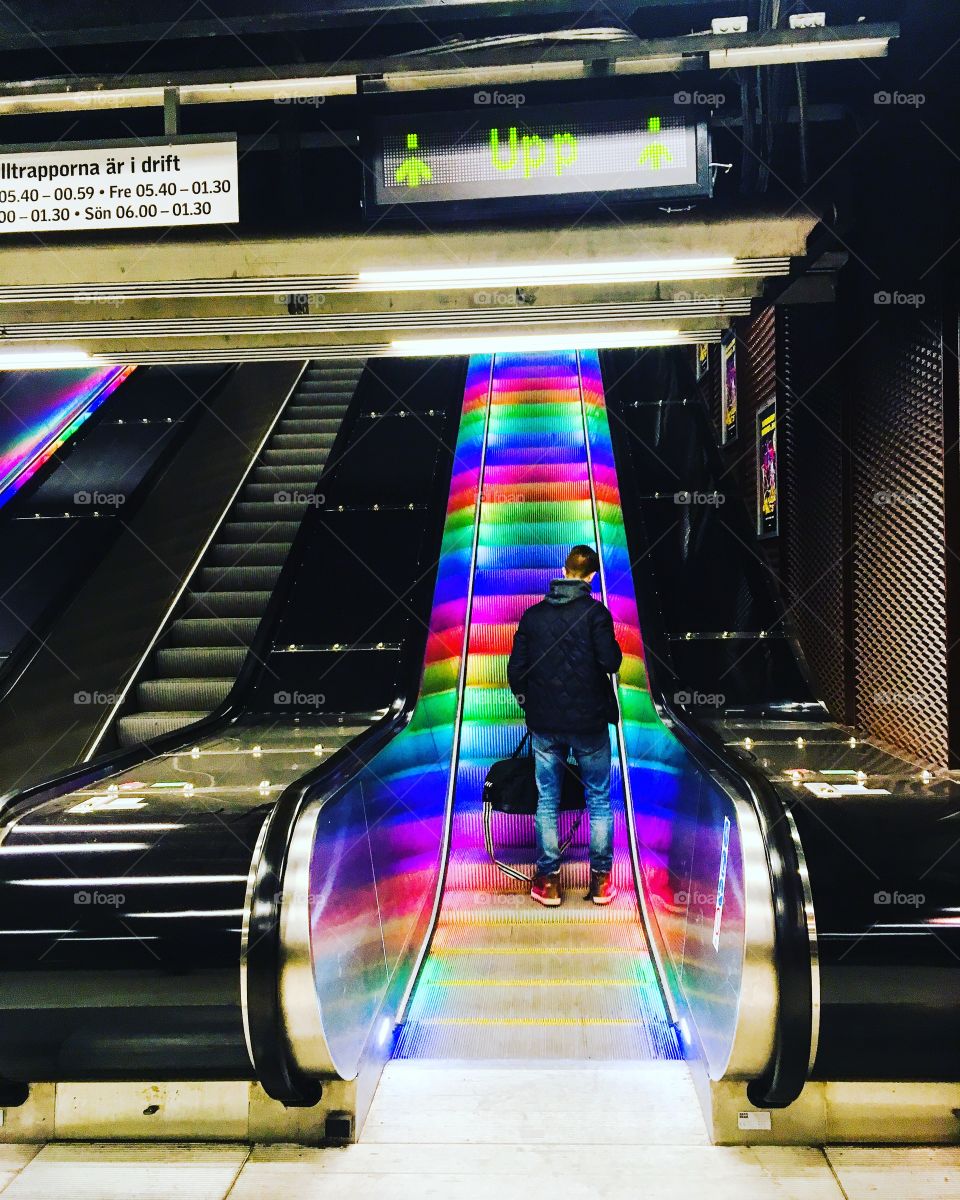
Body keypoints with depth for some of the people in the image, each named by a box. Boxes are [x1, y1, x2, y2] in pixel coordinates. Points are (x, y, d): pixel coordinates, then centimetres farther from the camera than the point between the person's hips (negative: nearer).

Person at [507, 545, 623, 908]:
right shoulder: (594, 611, -9)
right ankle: (601, 879, 16)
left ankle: (548, 881, 16)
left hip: (545, 726, 2)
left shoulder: (532, 615, 1)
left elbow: (516, 670, 1)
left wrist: (524, 698, 18)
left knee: (547, 802, 11)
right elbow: (610, 662, -16)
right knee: (599, 800, 11)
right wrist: (614, 645, 5)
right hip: (590, 722, -2)